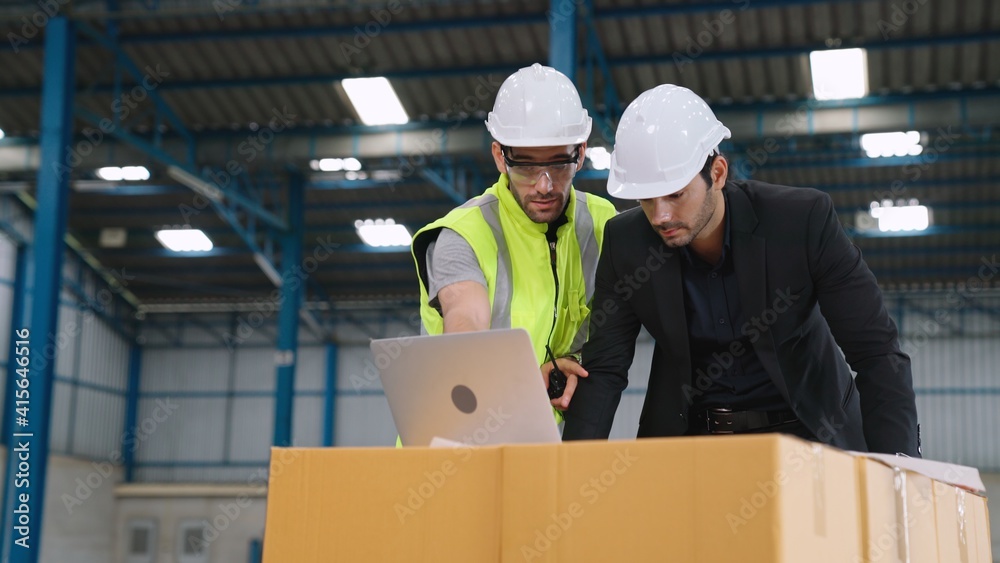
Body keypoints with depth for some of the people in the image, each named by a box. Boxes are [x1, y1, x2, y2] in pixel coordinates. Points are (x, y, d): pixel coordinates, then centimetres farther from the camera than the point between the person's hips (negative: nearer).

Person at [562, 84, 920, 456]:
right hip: (687, 433, 3)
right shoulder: (626, 241, -12)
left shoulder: (803, 220, -20)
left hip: (806, 429, -3)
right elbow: (604, 368, -7)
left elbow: (877, 353, -18)